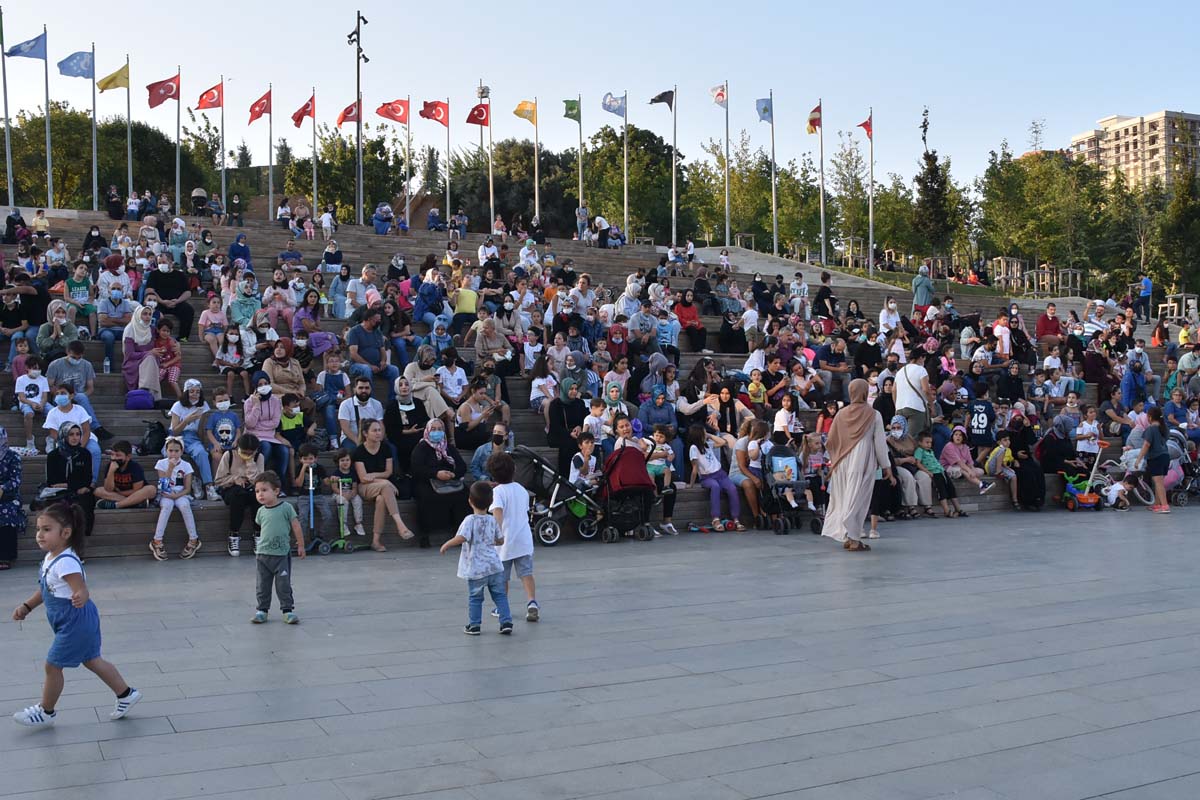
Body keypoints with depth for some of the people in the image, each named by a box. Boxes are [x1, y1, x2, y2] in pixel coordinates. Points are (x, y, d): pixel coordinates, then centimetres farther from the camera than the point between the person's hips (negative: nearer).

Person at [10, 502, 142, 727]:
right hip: (81, 621, 9)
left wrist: (80, 598, -54)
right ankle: (126, 694, 28)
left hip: (75, 622, -9)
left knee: (52, 665, 5)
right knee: (91, 660, 18)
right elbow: (46, 589, 19)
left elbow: (82, 591, -33)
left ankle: (46, 712, 24)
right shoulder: (51, 557, 4)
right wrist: (27, 607, 17)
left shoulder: (66, 562, -26)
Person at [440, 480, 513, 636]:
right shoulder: (492, 520, 4)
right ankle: (506, 622, 7)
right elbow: (501, 541, 12)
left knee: (474, 598, 9)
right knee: (500, 595, 10)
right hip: (494, 565, 4)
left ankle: (474, 625, 15)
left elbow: (461, 538, -24)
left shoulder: (470, 520, -12)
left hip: (476, 569, -4)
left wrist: (447, 545, -9)